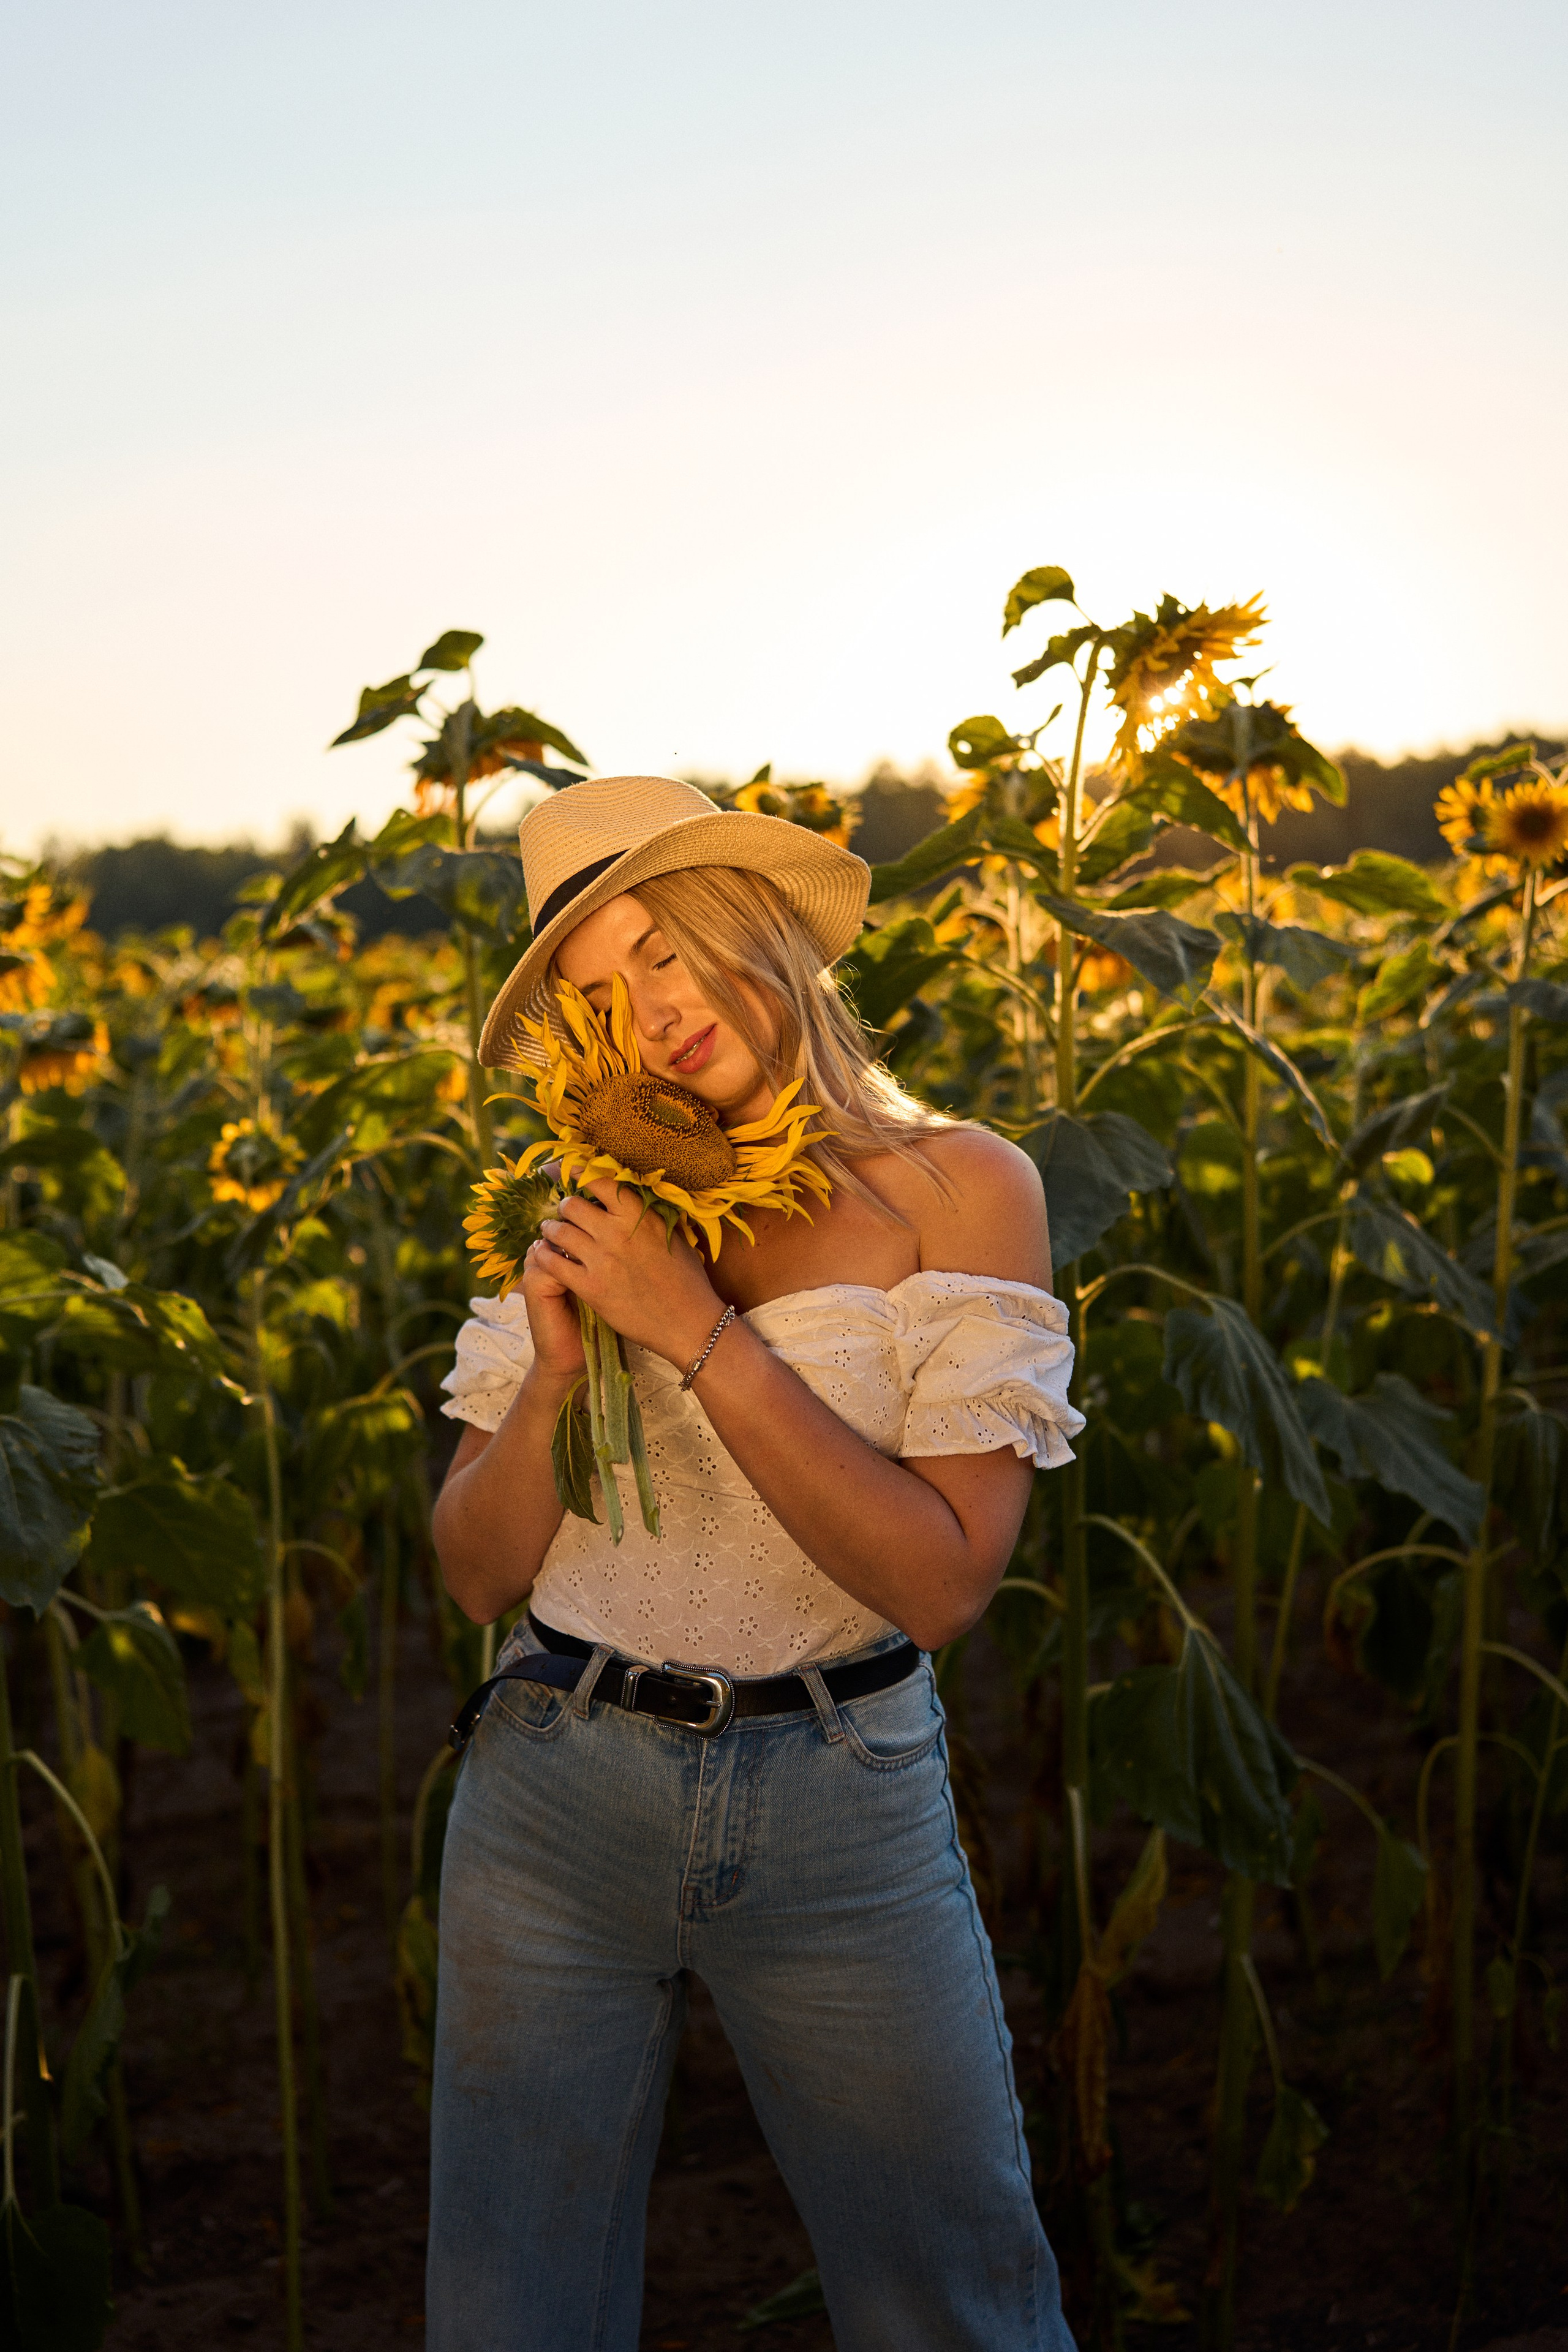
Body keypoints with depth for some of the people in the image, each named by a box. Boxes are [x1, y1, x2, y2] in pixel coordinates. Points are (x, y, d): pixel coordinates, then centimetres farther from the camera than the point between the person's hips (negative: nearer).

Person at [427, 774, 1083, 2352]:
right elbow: (477, 1574, 5)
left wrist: (697, 1332, -20)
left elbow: (942, 1583, -17)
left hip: (843, 1813, -2)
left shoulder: (955, 1188, -7)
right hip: (556, 1802, 3)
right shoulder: (595, 1214, 3)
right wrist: (555, 1371, -13)